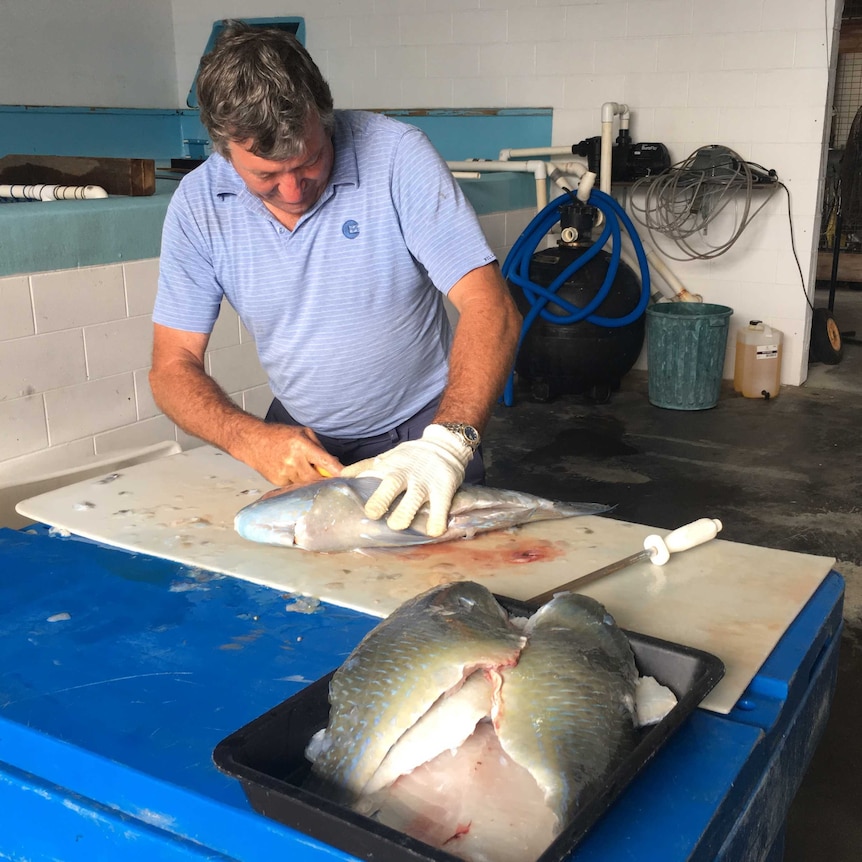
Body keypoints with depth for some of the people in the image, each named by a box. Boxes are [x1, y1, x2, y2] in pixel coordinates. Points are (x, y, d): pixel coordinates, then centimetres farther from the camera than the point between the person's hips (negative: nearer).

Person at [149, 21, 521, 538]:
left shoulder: (396, 154, -18)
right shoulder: (197, 205, -9)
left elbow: (491, 309, -22)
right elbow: (173, 368, -6)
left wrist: (448, 443, -37)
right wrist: (252, 439, -26)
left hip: (420, 428, -2)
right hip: (300, 439, 3)